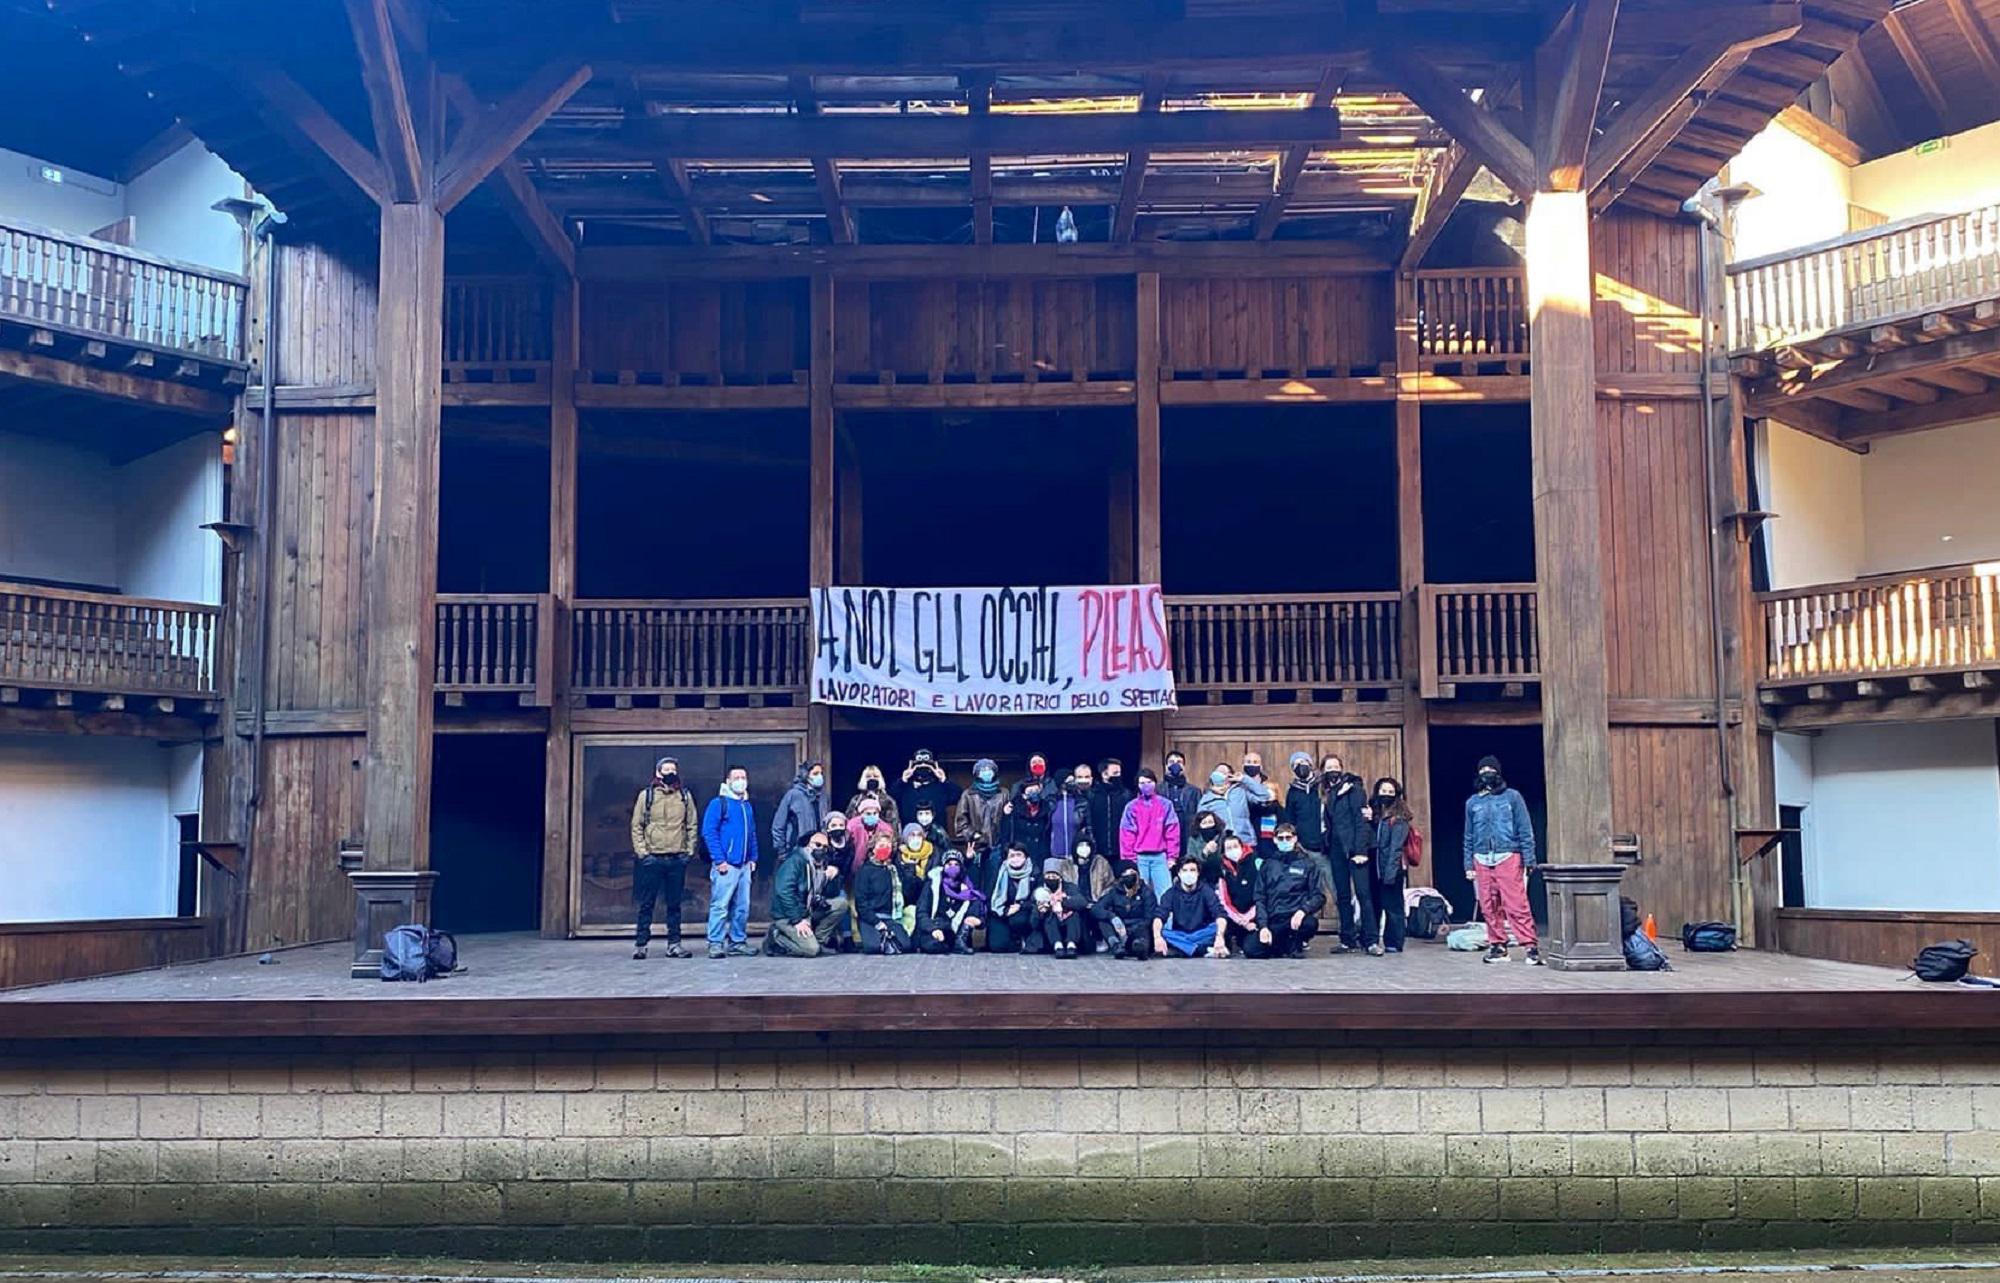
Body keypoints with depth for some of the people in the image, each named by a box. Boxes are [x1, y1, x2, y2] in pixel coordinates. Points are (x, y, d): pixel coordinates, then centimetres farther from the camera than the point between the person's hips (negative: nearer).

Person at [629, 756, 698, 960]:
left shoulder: (685, 796, 9)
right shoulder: (646, 795, 3)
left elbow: (692, 825, 11)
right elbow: (637, 825, 3)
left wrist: (689, 850, 2)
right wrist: (641, 851, -5)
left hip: (677, 859, 2)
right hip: (652, 858, -2)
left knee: (675, 904, 6)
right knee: (647, 904, 1)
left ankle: (674, 944, 11)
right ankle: (640, 943, 6)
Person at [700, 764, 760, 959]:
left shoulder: (747, 806, 18)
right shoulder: (718, 803, -4)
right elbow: (709, 832, -10)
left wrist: (753, 858, 13)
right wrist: (719, 860, -14)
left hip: (744, 866, 7)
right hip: (726, 865, -7)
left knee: (742, 907, 8)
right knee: (720, 906, -7)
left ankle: (738, 942, 16)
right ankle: (715, 944, -3)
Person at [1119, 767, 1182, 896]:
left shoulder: (1165, 805, 4)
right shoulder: (1131, 807, 4)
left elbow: (1172, 832, 2)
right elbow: (1126, 834, 2)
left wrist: (1172, 856, -3)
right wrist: (1128, 859, -3)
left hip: (1160, 857, 0)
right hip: (1139, 858, 0)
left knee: (1165, 894, -5)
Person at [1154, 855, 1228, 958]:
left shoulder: (1206, 890, -3)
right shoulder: (1171, 893, -1)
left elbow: (1219, 914, -19)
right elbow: (1159, 916, -15)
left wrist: (1219, 937, -39)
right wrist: (1157, 937, -37)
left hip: (1202, 936, -1)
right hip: (1179, 936, 1)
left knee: (1218, 927, -28)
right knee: (1161, 933, -29)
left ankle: (1181, 950, -35)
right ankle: (1206, 950, -34)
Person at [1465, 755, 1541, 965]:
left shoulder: (1512, 797, 5)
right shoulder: (1472, 802, 14)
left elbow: (1525, 830, 3)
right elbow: (1469, 837, 17)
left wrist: (1529, 859, -3)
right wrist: (1469, 864, 11)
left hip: (1508, 858, -4)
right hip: (1482, 861, 4)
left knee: (1516, 905, -11)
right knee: (1489, 907, 4)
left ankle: (1531, 946, -10)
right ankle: (1497, 946, 13)